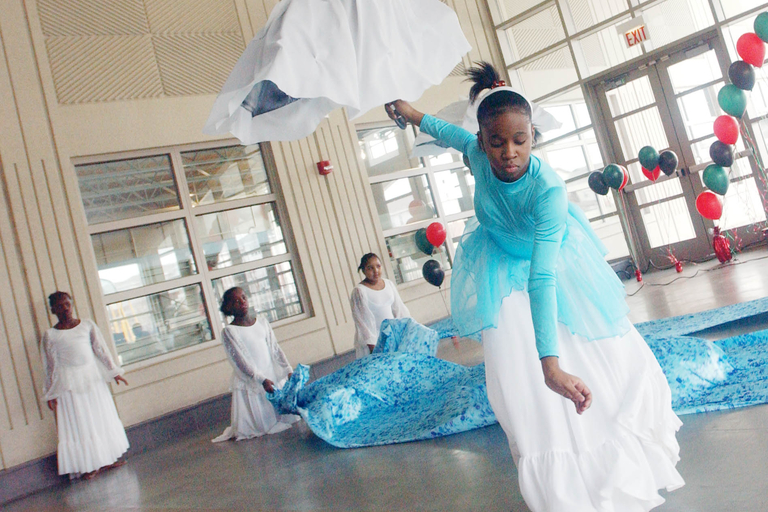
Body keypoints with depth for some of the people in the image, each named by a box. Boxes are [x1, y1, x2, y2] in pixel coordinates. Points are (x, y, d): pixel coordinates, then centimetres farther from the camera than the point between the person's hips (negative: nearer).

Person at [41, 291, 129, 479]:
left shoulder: (87, 325, 2)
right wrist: (50, 394, 1)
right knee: (79, 423, 3)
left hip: (93, 377, 3)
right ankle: (88, 465, 15)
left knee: (103, 418, 10)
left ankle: (107, 458, 23)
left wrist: (113, 371, 8)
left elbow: (101, 349, 6)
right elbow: (51, 366, -1)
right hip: (70, 384, -3)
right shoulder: (50, 335, -4)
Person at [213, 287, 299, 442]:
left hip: (273, 377, 5)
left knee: (286, 414, 8)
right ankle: (237, 430, 27)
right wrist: (262, 380, -22)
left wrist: (288, 370, -3)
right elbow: (240, 361, -14)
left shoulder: (261, 321, 7)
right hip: (250, 384, -5)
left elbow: (275, 348, 5)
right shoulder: (229, 331, -9)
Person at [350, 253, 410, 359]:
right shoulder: (359, 291, -11)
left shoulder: (389, 284, 8)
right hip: (374, 341, -6)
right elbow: (363, 319, -13)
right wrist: (373, 347, -15)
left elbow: (399, 308, 14)